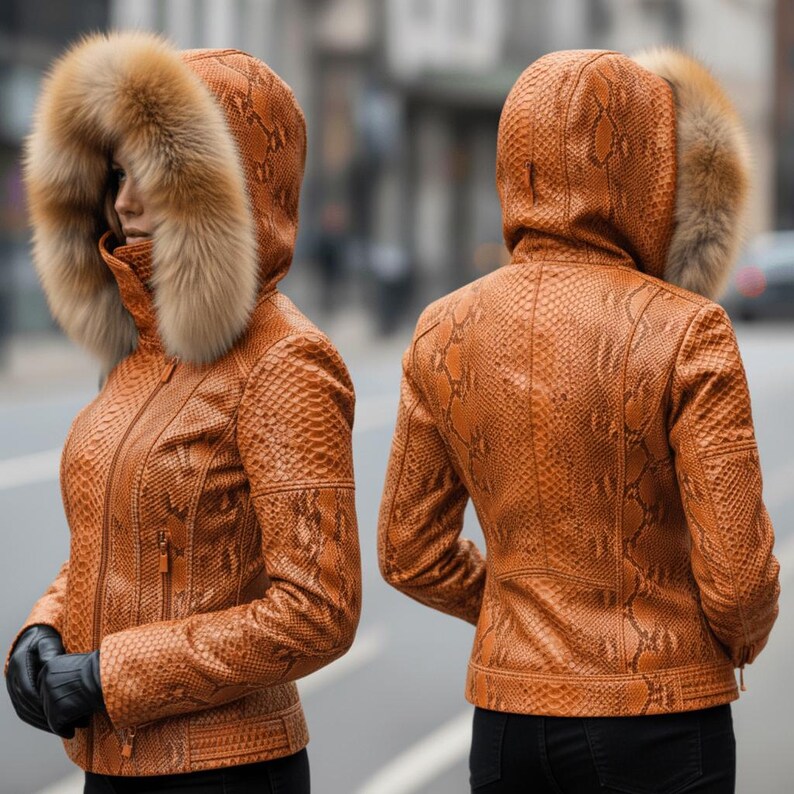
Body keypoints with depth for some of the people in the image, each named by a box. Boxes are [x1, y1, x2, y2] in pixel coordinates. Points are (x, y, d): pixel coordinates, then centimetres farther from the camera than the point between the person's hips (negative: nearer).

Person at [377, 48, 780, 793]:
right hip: (658, 724, -4)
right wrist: (742, 639, 9)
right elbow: (737, 573, -13)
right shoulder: (685, 332, -13)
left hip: (507, 712, 4)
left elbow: (409, 555, 6)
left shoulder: (445, 332, 0)